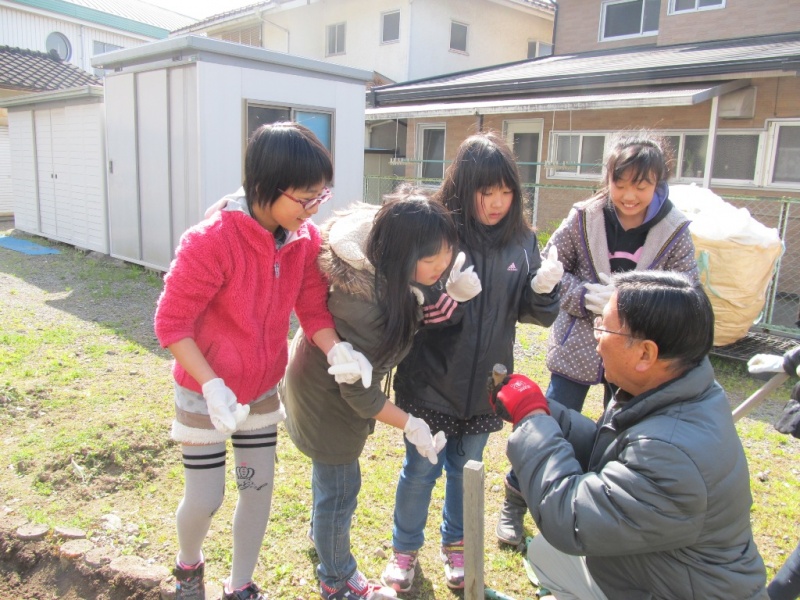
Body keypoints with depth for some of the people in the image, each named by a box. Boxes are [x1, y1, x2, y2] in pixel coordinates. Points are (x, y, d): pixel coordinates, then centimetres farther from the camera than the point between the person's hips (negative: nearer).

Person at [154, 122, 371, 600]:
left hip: (263, 389, 5)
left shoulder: (305, 239, -12)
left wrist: (336, 351, -27)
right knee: (205, 498, 7)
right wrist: (212, 386, -29)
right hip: (206, 390, -4)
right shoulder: (210, 242, -28)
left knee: (259, 488, 13)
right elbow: (171, 323, -21)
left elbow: (314, 308, -7)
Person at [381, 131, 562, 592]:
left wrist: (544, 290, -19)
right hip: (430, 382, -3)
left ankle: (455, 544, 48)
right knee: (421, 470, 15)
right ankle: (405, 550, 41)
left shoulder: (522, 240, -4)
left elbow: (536, 314, 2)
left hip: (484, 384, 4)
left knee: (466, 469, 22)